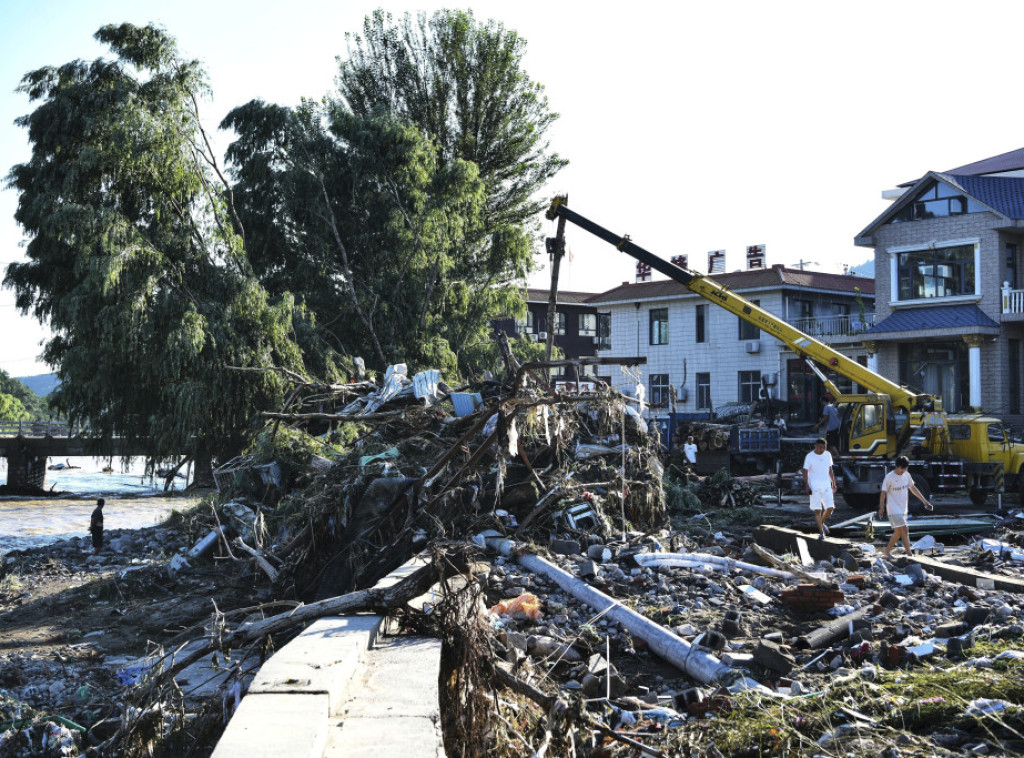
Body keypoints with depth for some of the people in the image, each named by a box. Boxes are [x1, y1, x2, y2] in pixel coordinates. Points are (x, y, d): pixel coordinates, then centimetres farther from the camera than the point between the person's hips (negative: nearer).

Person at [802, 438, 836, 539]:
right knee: (817, 510, -5)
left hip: (826, 485, 4)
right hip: (814, 486, -4)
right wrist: (807, 486, -12)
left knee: (830, 508, -5)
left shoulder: (828, 455, 8)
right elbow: (805, 472, -4)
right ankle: (821, 532, 0)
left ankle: (822, 522, 23)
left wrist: (833, 483, 13)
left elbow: (830, 470, 16)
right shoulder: (810, 456, -5)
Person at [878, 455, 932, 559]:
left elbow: (913, 488, 15)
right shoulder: (889, 477, -14)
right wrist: (881, 508, -5)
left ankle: (887, 551, 26)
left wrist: (924, 501, 12)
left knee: (898, 532, 12)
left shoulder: (907, 475, 4)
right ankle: (910, 554, -14)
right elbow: (883, 493, -8)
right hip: (894, 510, -7)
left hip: (903, 509, 7)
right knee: (905, 529, -14)